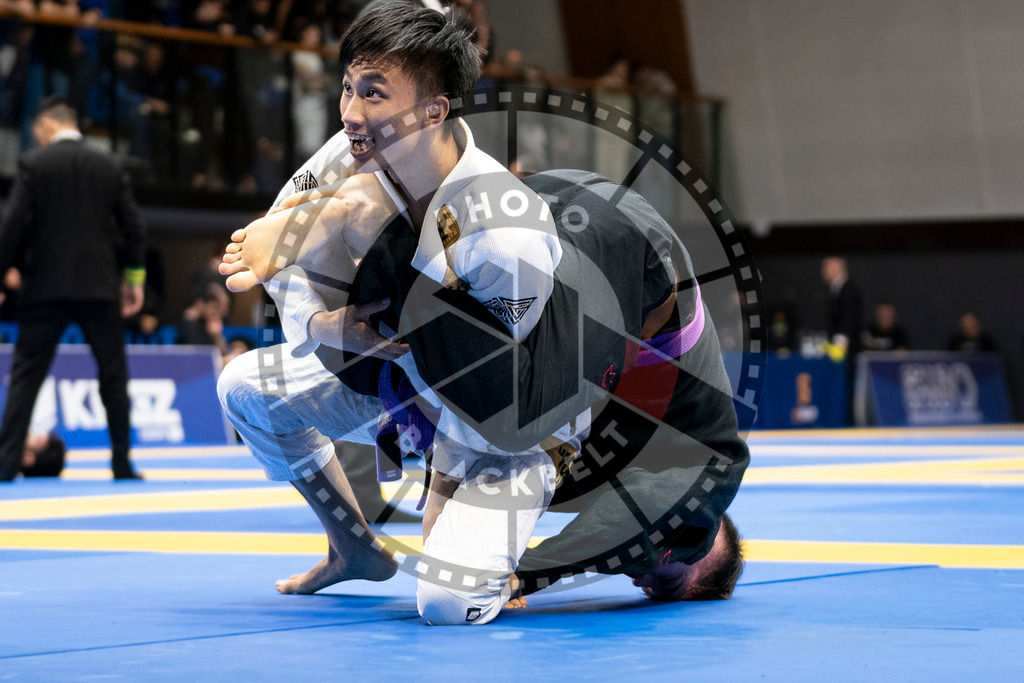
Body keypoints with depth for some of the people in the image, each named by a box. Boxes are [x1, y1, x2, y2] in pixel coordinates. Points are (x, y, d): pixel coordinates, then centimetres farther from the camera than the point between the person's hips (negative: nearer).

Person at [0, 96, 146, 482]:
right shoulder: (110, 167, 4)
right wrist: (133, 278, 15)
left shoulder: (33, 164, -4)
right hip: (99, 286, 2)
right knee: (113, 373, 11)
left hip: (46, 286, -2)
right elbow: (133, 228, 5)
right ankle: (122, 463, 10)